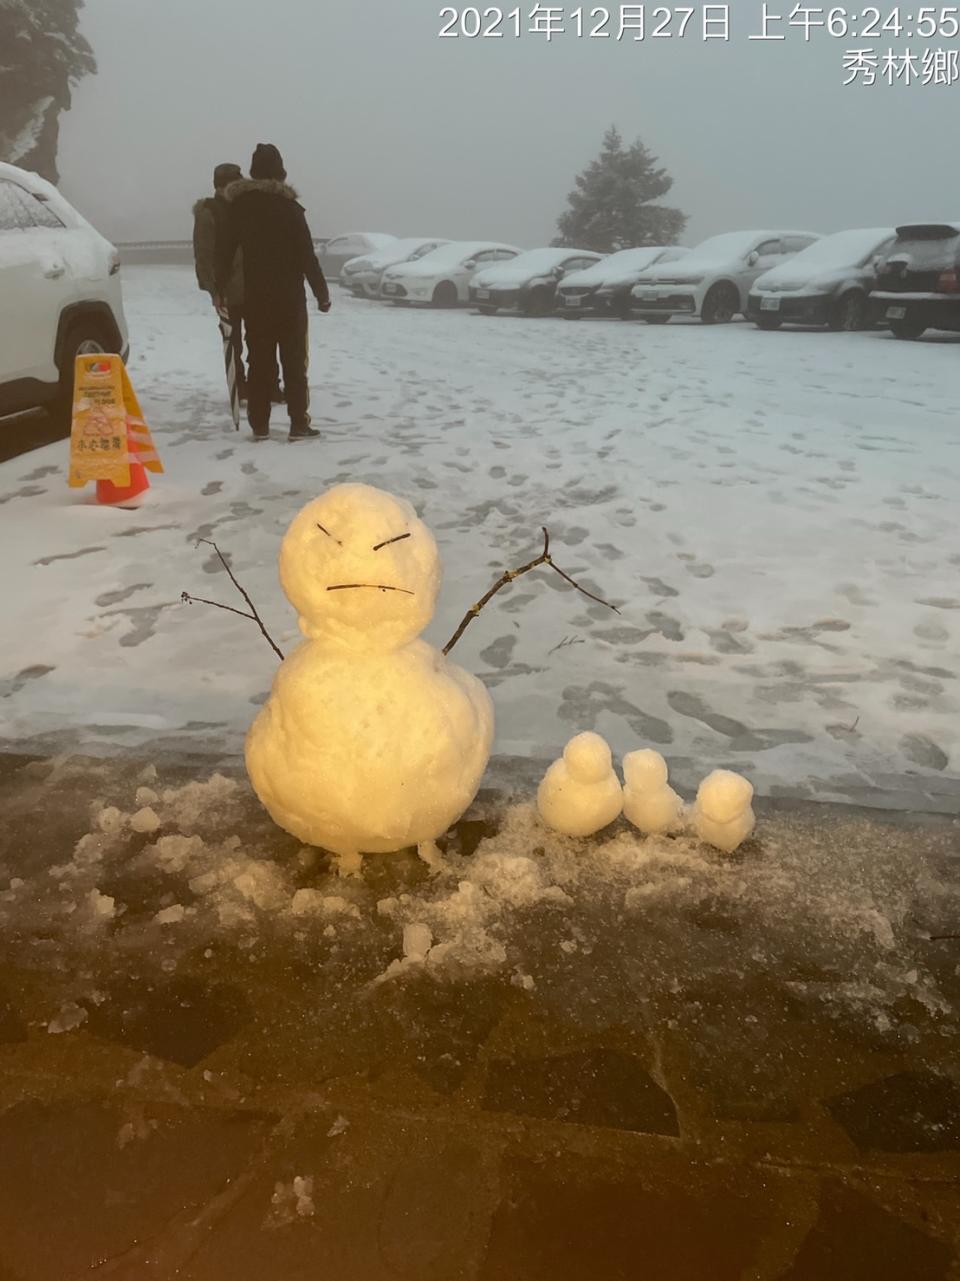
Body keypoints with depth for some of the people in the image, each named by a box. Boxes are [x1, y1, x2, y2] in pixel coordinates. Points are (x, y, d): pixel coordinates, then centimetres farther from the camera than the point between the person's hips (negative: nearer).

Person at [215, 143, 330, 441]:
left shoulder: (238, 207, 4)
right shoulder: (289, 207, -8)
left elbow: (224, 252, 8)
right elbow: (307, 255, -10)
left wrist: (221, 288, 19)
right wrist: (322, 293, -2)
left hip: (255, 298, 3)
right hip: (289, 297, -3)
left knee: (259, 362, 7)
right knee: (294, 361, 0)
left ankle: (259, 425, 7)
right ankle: (299, 425, -3)